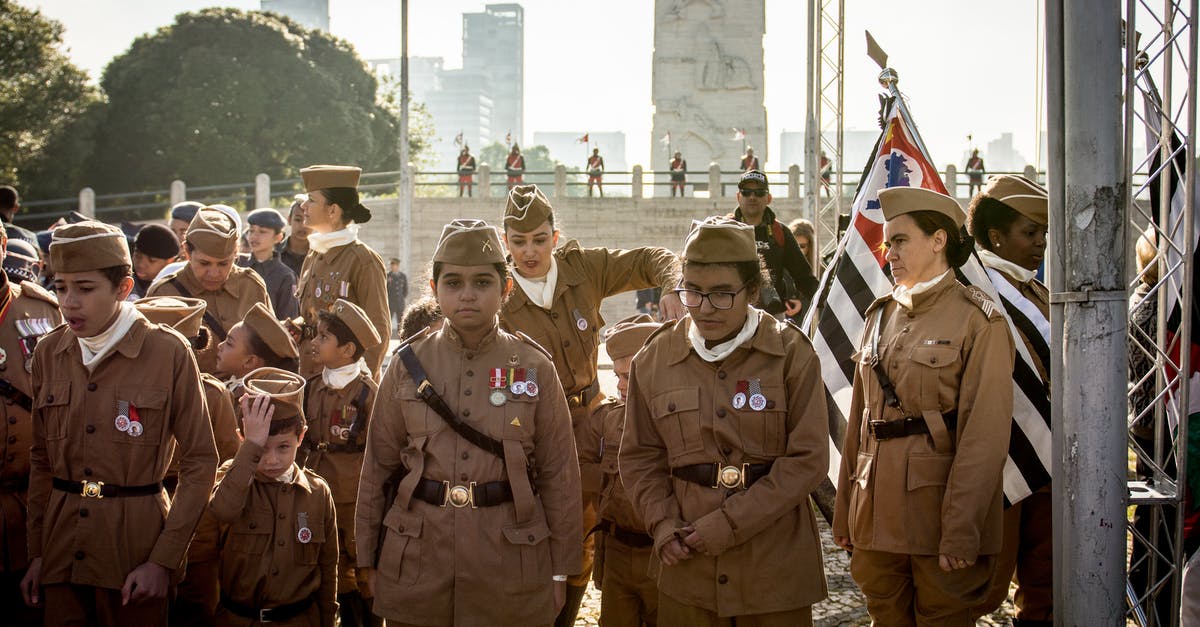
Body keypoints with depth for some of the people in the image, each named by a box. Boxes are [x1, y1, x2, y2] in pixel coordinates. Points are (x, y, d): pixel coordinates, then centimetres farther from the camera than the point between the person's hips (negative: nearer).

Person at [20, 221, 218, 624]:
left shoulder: (169, 352, -8)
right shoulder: (49, 353, 4)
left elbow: (199, 462, -6)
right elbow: (42, 459, 12)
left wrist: (164, 559, -10)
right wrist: (36, 552, 8)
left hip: (135, 542, -3)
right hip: (61, 544, 3)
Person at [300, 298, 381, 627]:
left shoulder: (367, 392, -13)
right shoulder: (312, 388, 5)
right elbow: (302, 440, 13)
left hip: (356, 497, -6)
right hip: (318, 494, 6)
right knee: (337, 567, 16)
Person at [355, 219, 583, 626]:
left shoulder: (534, 367, -1)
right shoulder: (408, 365, 2)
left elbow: (558, 473, 1)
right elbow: (379, 466, 6)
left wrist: (560, 570, 0)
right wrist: (368, 558, 6)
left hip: (511, 559, -1)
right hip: (418, 563, 1)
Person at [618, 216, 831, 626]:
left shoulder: (792, 354, -5)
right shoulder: (655, 359, 3)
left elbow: (808, 460, -8)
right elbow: (639, 456, 10)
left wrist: (730, 523, -13)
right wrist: (662, 523, -6)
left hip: (774, 565, -2)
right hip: (688, 567, 2)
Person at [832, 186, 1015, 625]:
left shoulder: (979, 322, -7)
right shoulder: (881, 316, 12)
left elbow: (985, 436, -13)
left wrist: (961, 532, -19)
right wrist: (845, 513, 10)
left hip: (938, 506, -6)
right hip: (879, 514, 6)